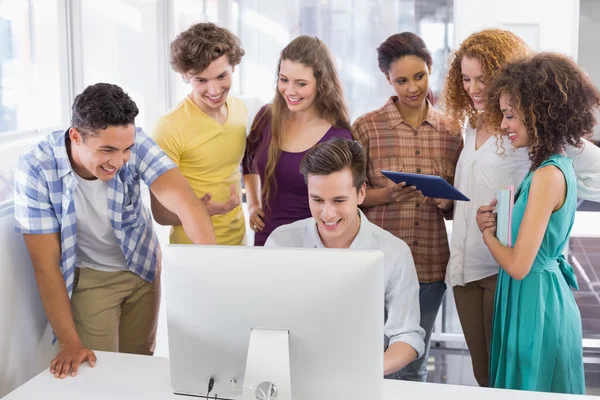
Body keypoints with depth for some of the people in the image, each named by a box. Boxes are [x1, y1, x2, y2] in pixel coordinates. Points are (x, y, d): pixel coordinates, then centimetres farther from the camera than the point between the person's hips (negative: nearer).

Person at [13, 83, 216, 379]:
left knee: (140, 362, 16)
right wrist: (69, 343, -26)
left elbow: (186, 203, -36)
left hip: (143, 266, 2)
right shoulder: (35, 171, -28)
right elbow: (46, 263, -23)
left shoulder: (134, 143, -25)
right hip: (89, 277, -2)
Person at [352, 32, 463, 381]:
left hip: (431, 265, 3)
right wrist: (386, 194, -19)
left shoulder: (449, 131, 5)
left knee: (413, 367, 15)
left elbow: (456, 206, 13)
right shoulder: (367, 127, -4)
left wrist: (448, 202, -9)